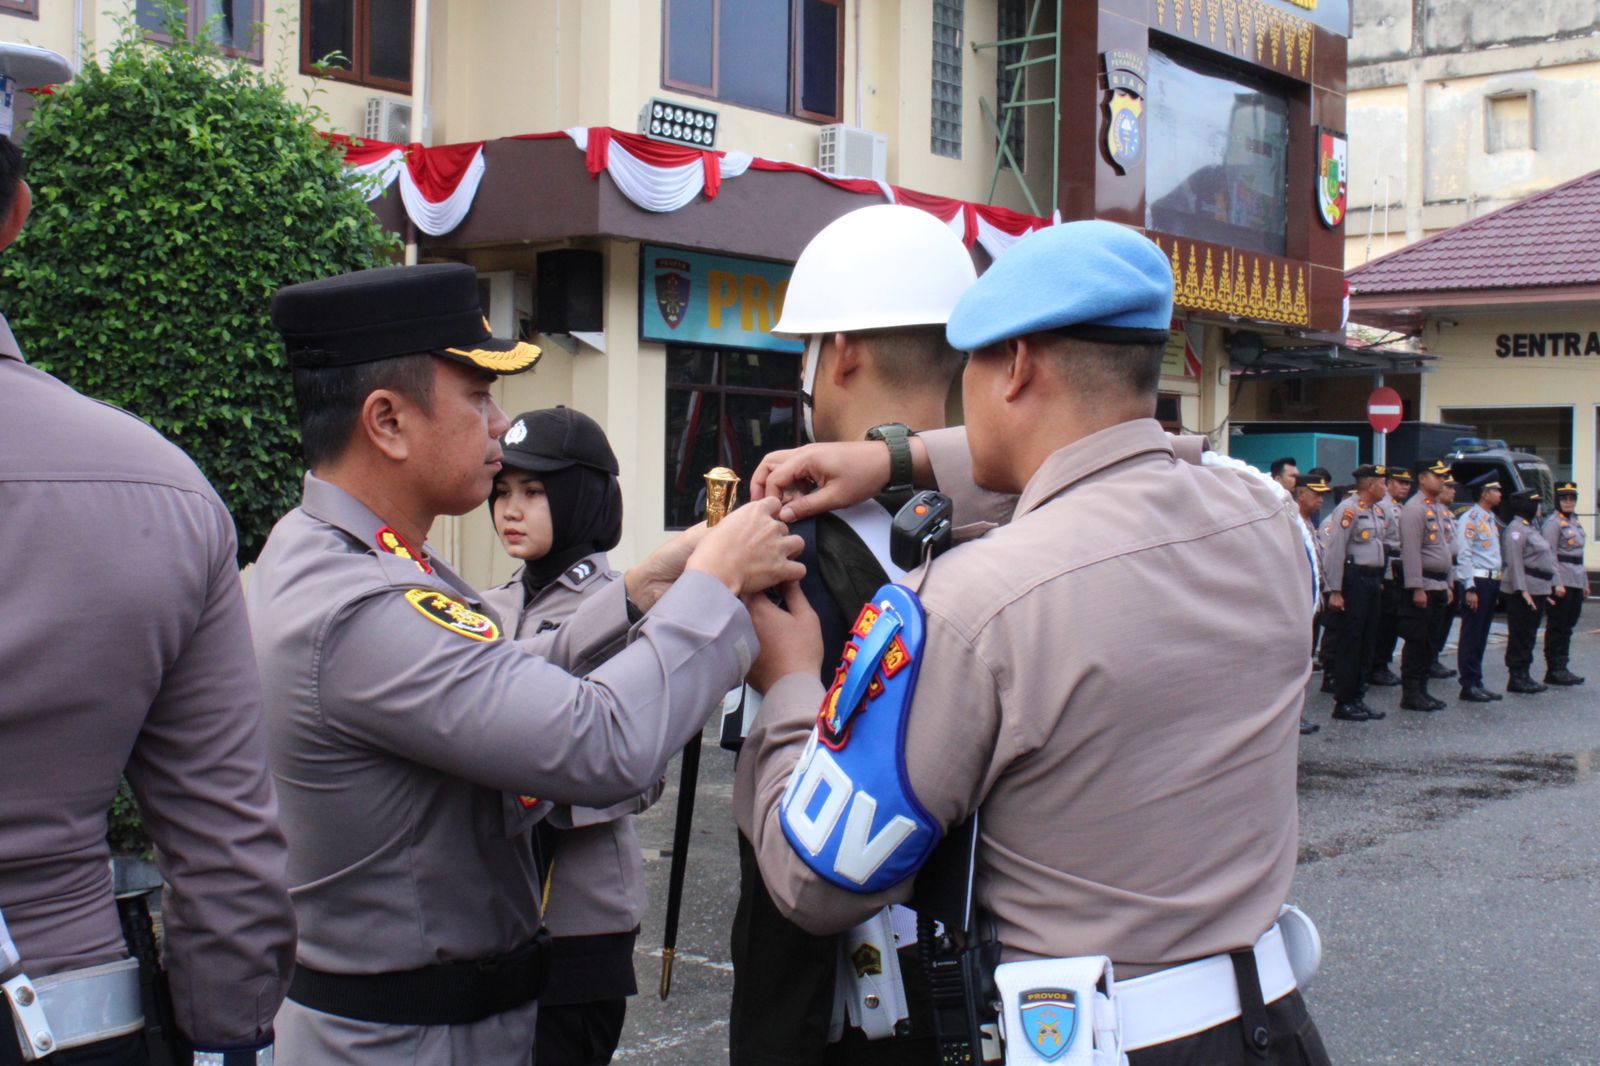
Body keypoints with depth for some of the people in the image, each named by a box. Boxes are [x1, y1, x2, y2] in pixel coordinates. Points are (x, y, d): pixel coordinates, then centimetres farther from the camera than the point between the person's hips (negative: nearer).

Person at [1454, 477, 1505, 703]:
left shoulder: (1492, 519, 18)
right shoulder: (1470, 518, -11)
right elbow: (1463, 555, -16)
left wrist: (1496, 583, 13)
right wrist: (1470, 588, -20)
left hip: (1492, 581, 9)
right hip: (1477, 581, -9)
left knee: (1481, 636, 12)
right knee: (1471, 636, -5)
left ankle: (1477, 683, 17)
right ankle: (1469, 686, -3)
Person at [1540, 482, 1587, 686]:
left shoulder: (1575, 522, 17)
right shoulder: (1553, 522, -9)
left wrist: (1585, 583, 19)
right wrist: (1557, 583, -21)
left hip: (1576, 582, 8)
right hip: (1561, 582, -8)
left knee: (1568, 627, 11)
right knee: (1556, 627, -3)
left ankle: (1561, 668, 16)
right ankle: (1554, 671, 0)